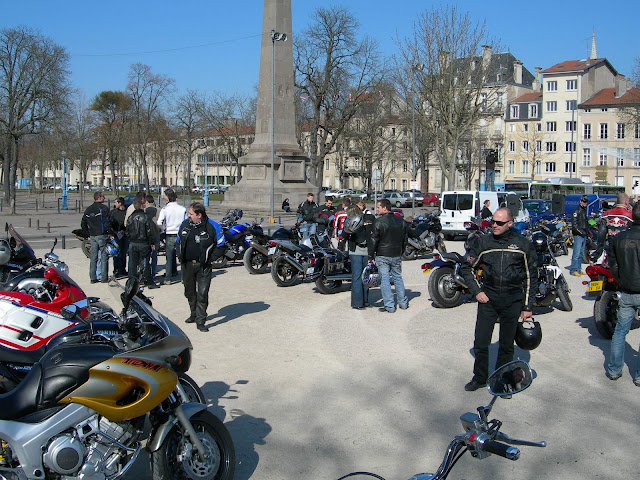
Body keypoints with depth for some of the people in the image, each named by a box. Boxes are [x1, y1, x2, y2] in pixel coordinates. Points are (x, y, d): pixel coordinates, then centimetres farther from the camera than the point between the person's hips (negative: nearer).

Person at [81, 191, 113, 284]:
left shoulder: (88, 209, 13)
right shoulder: (103, 208, -10)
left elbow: (83, 224, 17)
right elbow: (106, 223, -16)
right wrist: (111, 233, -7)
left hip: (92, 236, 6)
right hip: (102, 235, -6)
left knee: (93, 257, 9)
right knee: (104, 256, -1)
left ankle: (93, 278, 10)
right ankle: (104, 277, -1)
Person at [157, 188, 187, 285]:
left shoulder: (165, 209, -8)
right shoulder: (182, 209, 0)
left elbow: (159, 223, -13)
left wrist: (164, 228, 6)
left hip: (169, 236, -2)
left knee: (169, 257, 5)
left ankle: (168, 278, 5)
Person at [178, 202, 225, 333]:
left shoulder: (212, 227, -9)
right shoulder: (185, 224, 4)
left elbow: (220, 246, -1)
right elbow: (179, 241, 19)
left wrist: (209, 259, -7)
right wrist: (181, 257, 9)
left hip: (203, 266, -4)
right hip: (187, 265, 5)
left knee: (202, 294, -6)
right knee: (189, 291, 16)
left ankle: (200, 321, -1)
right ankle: (194, 314, 36)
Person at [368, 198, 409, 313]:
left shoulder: (379, 222, -13)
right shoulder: (401, 221, 6)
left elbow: (373, 240, -13)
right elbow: (405, 240, 14)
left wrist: (371, 256, -5)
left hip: (382, 256, -5)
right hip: (397, 256, 6)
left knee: (385, 280, 0)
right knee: (398, 278, 17)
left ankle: (389, 306, 0)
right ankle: (403, 303, 22)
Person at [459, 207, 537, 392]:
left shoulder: (523, 244, -1)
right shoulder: (483, 242, 0)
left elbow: (531, 276, 5)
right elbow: (466, 267, 10)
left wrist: (527, 306, 3)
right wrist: (477, 291, 1)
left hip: (513, 302, -1)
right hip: (488, 299, 1)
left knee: (506, 345, 9)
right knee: (480, 343, 3)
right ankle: (479, 378, 22)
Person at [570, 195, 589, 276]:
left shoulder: (584, 211, 19)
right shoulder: (576, 211, -9)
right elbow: (574, 225, -15)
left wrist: (587, 231, 17)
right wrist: (581, 232, -17)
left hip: (584, 235, 9)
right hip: (578, 235, -9)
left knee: (581, 254, 12)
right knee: (576, 253, -10)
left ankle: (578, 269, 18)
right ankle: (573, 270, -8)